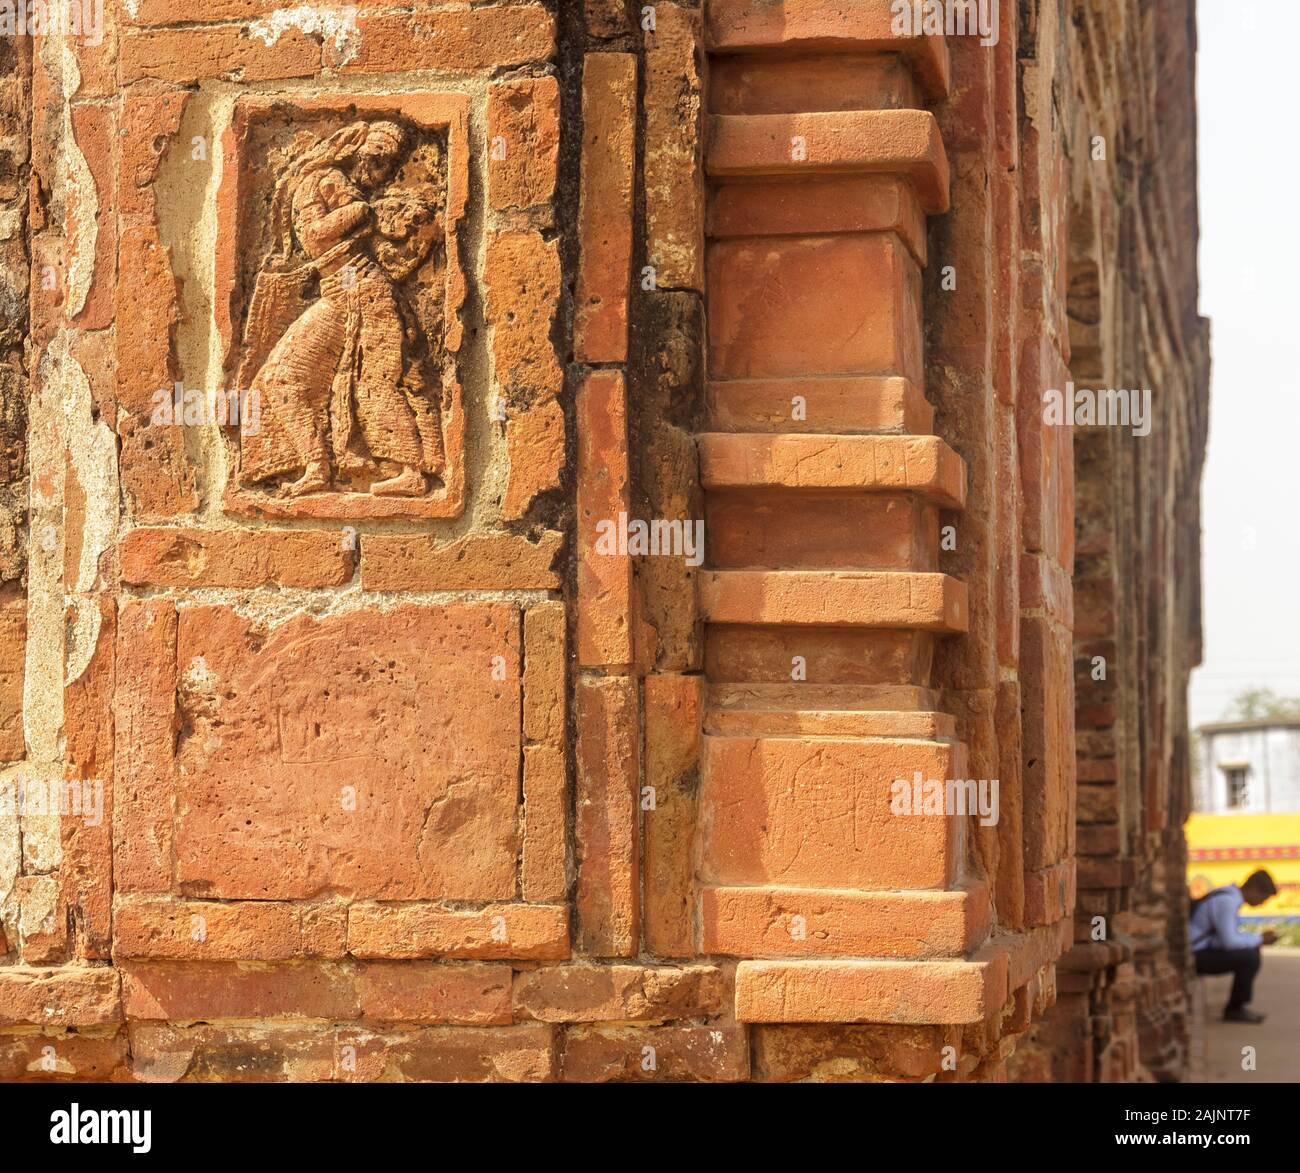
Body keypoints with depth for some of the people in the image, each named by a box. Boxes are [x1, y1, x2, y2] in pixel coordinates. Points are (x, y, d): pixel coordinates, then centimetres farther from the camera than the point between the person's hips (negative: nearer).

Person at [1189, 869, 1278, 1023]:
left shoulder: (1230, 896, 10)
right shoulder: (1226, 901, -21)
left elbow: (1232, 934, 20)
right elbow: (1229, 941, -26)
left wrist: (1260, 937, 5)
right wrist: (1260, 938, -12)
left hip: (1201, 950, 10)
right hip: (1194, 956, -10)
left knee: (1252, 949, 13)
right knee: (1249, 957, -18)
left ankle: (1238, 1006, 12)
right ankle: (1235, 1009, -2)